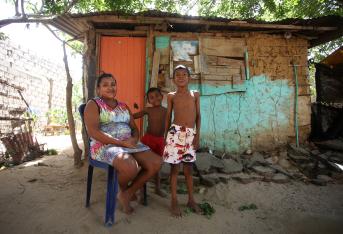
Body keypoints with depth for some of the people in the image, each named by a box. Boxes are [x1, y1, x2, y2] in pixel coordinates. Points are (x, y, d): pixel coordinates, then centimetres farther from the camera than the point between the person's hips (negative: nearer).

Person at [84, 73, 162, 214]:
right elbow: (93, 132, -14)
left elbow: (134, 128, 16)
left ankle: (128, 193, 6)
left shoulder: (123, 106, 18)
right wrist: (121, 143, -19)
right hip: (105, 146, -6)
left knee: (156, 163, -13)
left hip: (129, 144, 6)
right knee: (130, 168, -35)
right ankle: (124, 190, 5)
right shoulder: (93, 104, 0)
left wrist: (134, 139, -9)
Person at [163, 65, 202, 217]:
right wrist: (166, 136, 5)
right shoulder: (171, 96, 5)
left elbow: (198, 115, 9)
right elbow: (168, 117, 7)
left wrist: (197, 135, 3)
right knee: (174, 168, 4)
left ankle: (191, 199, 29)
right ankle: (174, 202, 18)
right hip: (176, 133, -2)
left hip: (191, 134, 2)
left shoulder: (195, 94, 10)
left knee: (189, 168, 13)